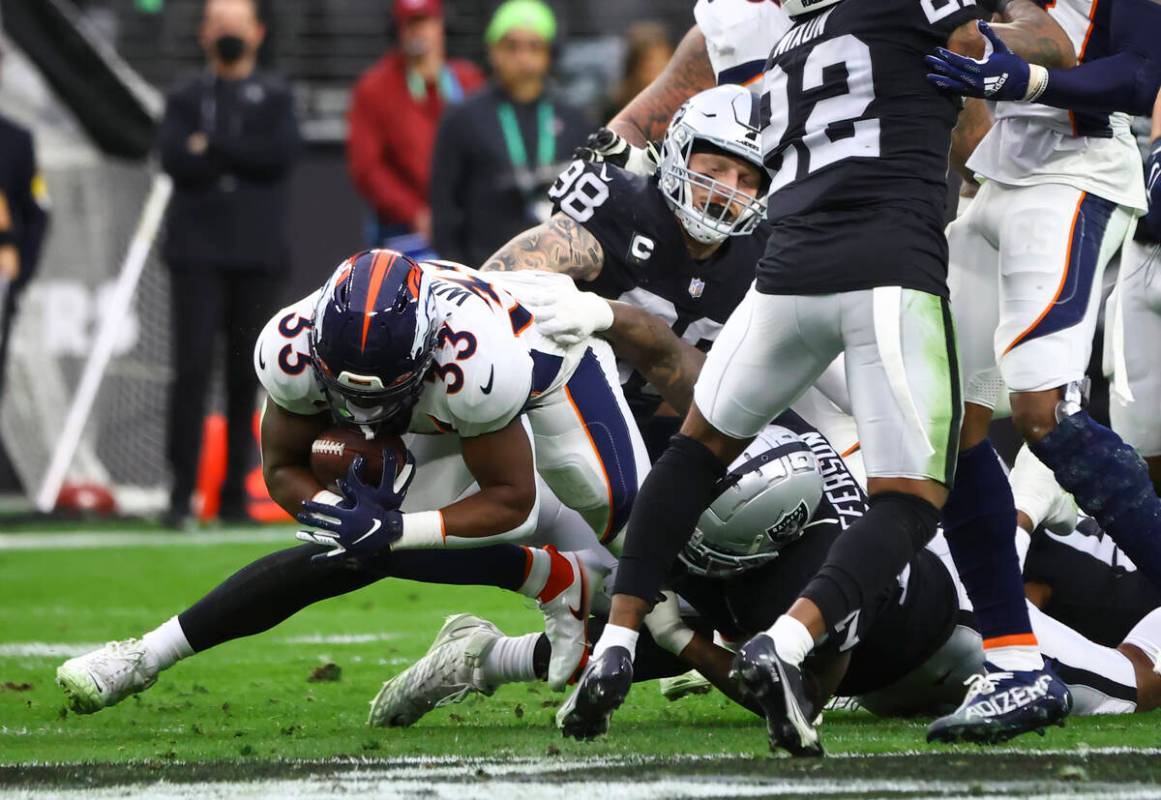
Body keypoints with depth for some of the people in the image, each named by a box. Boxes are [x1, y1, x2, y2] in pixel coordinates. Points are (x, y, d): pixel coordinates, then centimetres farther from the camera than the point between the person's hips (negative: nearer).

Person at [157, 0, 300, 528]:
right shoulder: (185, 97, 12)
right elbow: (175, 160, -5)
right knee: (192, 367, -11)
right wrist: (243, 157, -13)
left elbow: (283, 154, -6)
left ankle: (235, 494, 6)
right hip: (197, 251, -1)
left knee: (246, 375, 1)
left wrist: (211, 148, -8)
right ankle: (182, 491, -11)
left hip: (256, 252, 1)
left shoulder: (276, 98, 13)